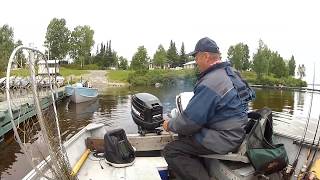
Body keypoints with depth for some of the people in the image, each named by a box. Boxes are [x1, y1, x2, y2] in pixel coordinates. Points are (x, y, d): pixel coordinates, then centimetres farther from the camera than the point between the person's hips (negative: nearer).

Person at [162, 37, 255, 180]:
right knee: (185, 137, 20)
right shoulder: (231, 72, 7)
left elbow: (190, 121, -21)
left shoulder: (209, 83, -23)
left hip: (225, 139, -10)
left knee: (171, 151, -12)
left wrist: (169, 125, -3)